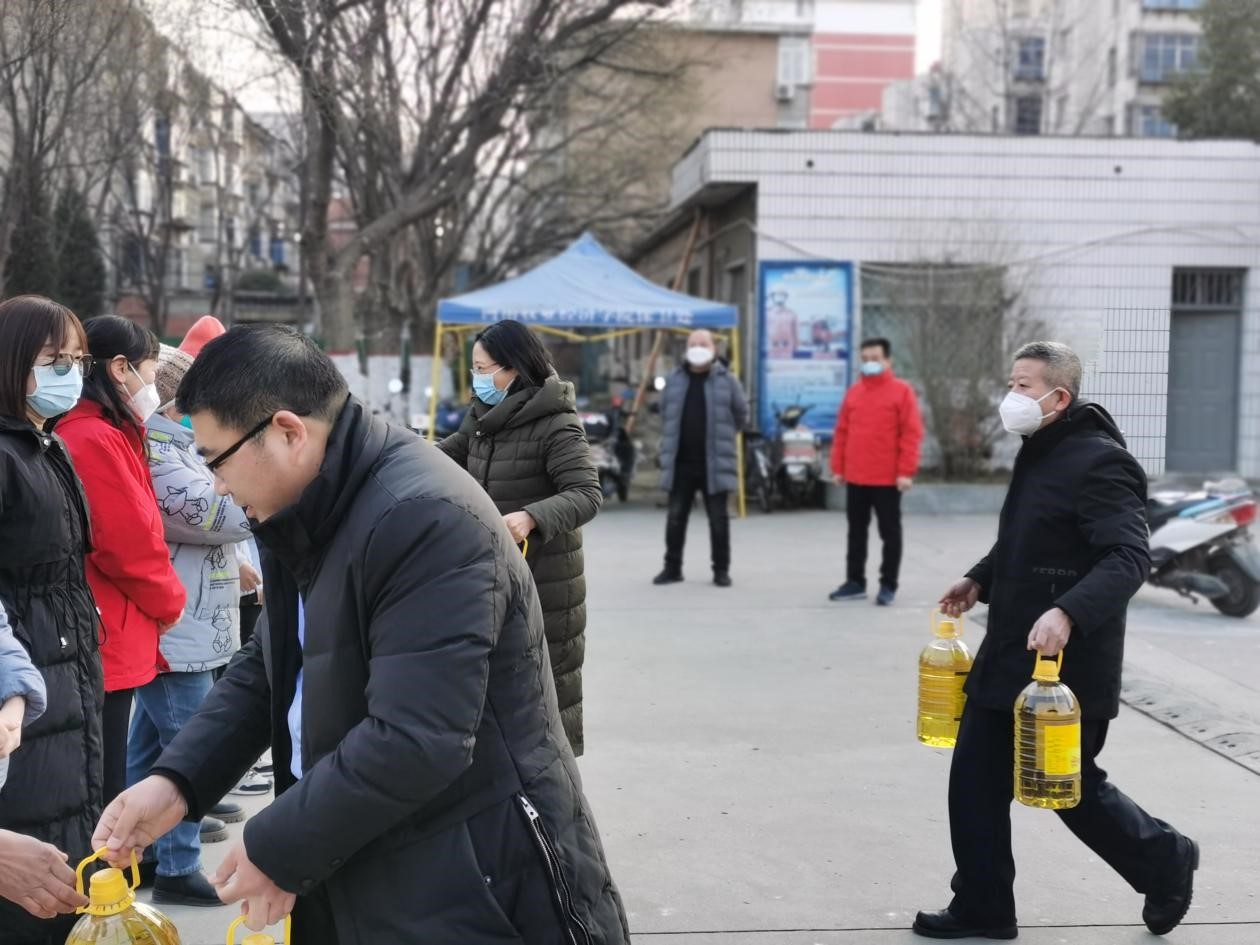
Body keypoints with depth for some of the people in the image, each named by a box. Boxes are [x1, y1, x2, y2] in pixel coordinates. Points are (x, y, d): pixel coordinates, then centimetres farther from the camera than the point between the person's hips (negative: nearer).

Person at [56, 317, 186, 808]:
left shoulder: (105, 435, 14)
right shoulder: (94, 440, -18)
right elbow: (129, 545, -18)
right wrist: (170, 603, -2)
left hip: (112, 641, 10)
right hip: (105, 643, -10)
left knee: (100, 791, 16)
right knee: (101, 799, -3)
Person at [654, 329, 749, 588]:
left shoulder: (726, 381, -3)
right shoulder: (675, 380, 5)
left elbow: (742, 414, 6)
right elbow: (666, 412, 18)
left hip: (714, 463, -3)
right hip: (680, 463, 3)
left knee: (718, 519, 3)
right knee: (675, 517, 7)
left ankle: (721, 570, 12)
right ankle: (672, 568, 16)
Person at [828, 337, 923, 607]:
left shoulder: (902, 391, -4)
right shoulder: (853, 392, 10)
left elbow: (912, 434, -9)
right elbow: (842, 432, 13)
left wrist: (906, 472, -14)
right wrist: (838, 468, 8)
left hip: (888, 478, -5)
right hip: (855, 477, 5)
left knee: (890, 533, 3)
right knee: (856, 531, 11)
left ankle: (888, 585, 10)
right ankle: (855, 582, 20)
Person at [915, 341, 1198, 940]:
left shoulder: (1098, 463, -18)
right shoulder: (1038, 455, 13)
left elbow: (1129, 558, -28)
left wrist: (1069, 612, -40)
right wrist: (980, 580, 17)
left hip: (1066, 665, -9)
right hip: (1007, 659, 9)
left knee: (1073, 790, 5)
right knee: (975, 782, 9)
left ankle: (1165, 863, 30)